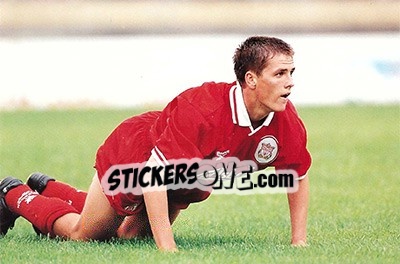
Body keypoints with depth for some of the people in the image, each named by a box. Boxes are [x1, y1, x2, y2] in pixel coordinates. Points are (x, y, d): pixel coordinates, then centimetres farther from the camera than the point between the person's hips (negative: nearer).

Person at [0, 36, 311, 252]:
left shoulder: (286, 121, -26)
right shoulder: (201, 110, -45)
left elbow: (298, 175, -8)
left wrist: (299, 241, -11)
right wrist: (167, 248, -48)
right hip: (132, 153, -7)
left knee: (128, 235, 26)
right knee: (82, 234, 10)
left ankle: (48, 189, 47)